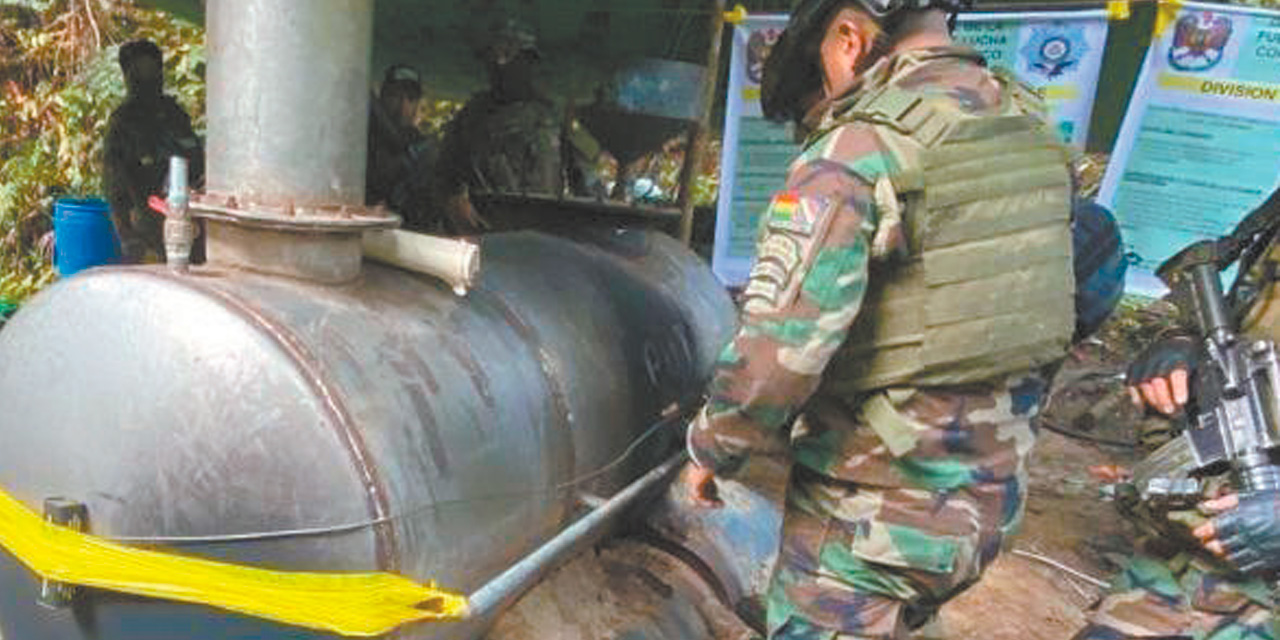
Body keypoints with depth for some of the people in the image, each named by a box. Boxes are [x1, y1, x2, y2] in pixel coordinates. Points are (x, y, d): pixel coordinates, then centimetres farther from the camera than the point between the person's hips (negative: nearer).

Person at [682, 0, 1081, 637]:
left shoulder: (858, 154, -22)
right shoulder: (1030, 129, 3)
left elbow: (775, 355, -26)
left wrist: (712, 450, -8)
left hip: (871, 517, -7)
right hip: (992, 499, 8)